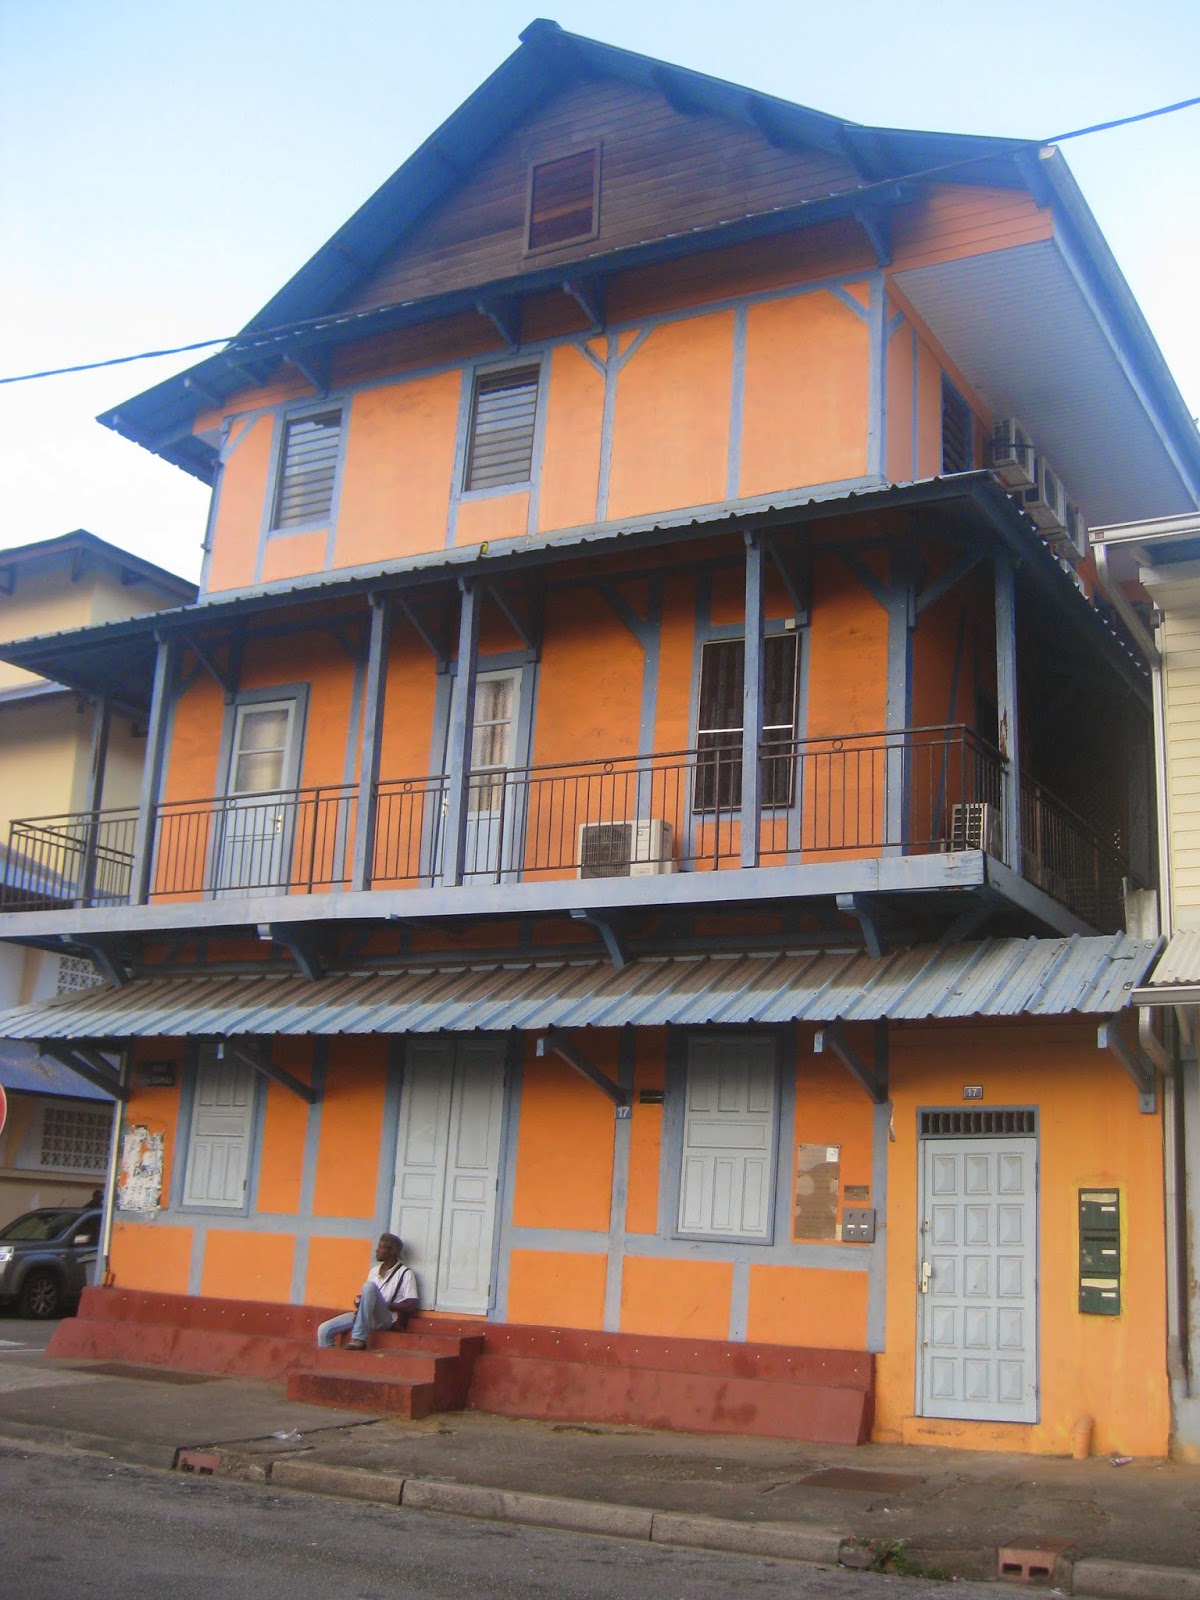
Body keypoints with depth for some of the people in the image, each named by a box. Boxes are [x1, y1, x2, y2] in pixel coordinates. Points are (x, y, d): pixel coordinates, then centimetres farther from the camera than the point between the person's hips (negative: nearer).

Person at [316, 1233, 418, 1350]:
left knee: (370, 1286, -33)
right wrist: (359, 1302, -2)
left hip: (386, 1318, -7)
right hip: (368, 1317, 7)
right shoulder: (374, 1270, 16)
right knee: (324, 1329, -11)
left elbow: (411, 1306, -10)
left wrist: (386, 1305, -14)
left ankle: (359, 1338, -30)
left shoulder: (405, 1273, -4)